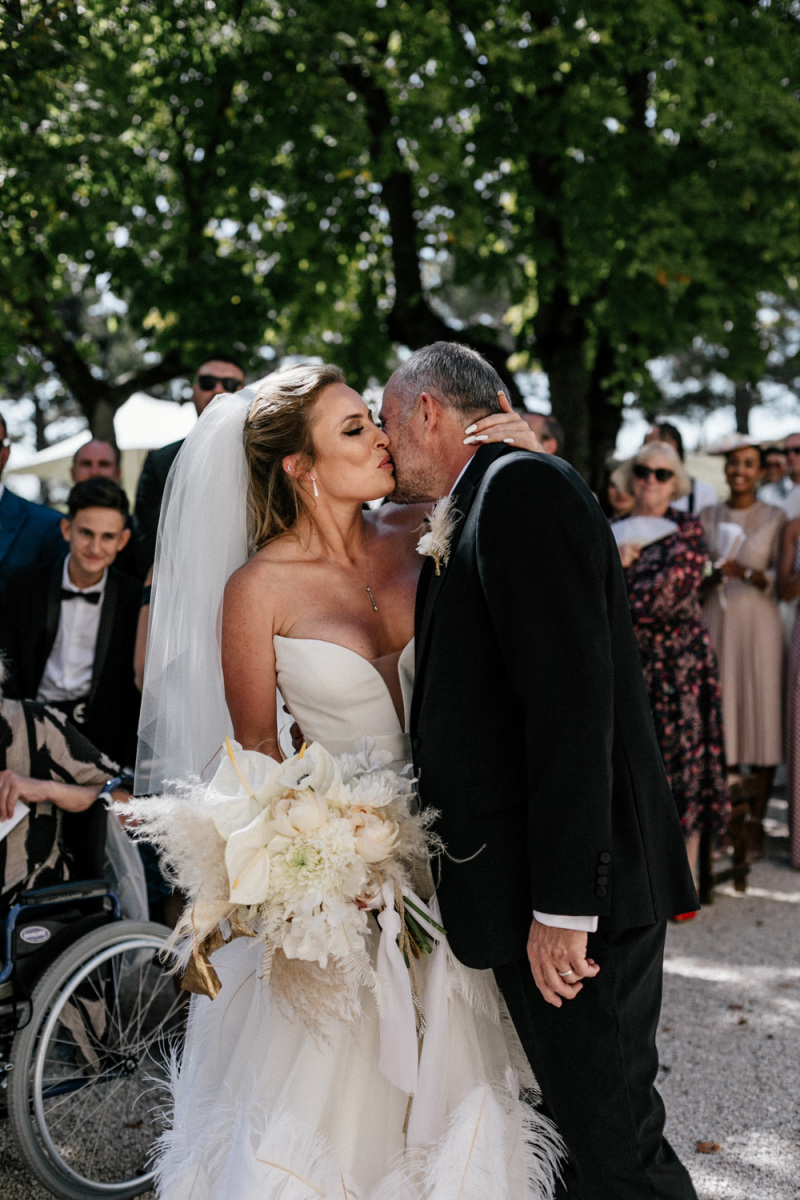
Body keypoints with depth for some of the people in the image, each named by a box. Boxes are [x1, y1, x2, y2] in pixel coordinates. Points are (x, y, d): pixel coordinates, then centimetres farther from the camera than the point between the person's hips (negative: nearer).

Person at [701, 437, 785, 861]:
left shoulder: (775, 518, 4)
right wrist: (713, 576, -7)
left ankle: (756, 822, 3)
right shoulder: (708, 517, 12)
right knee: (717, 717, -1)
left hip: (759, 623, -2)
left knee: (761, 716, -4)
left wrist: (748, 574, -17)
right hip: (716, 623, 2)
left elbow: (781, 579, 0)